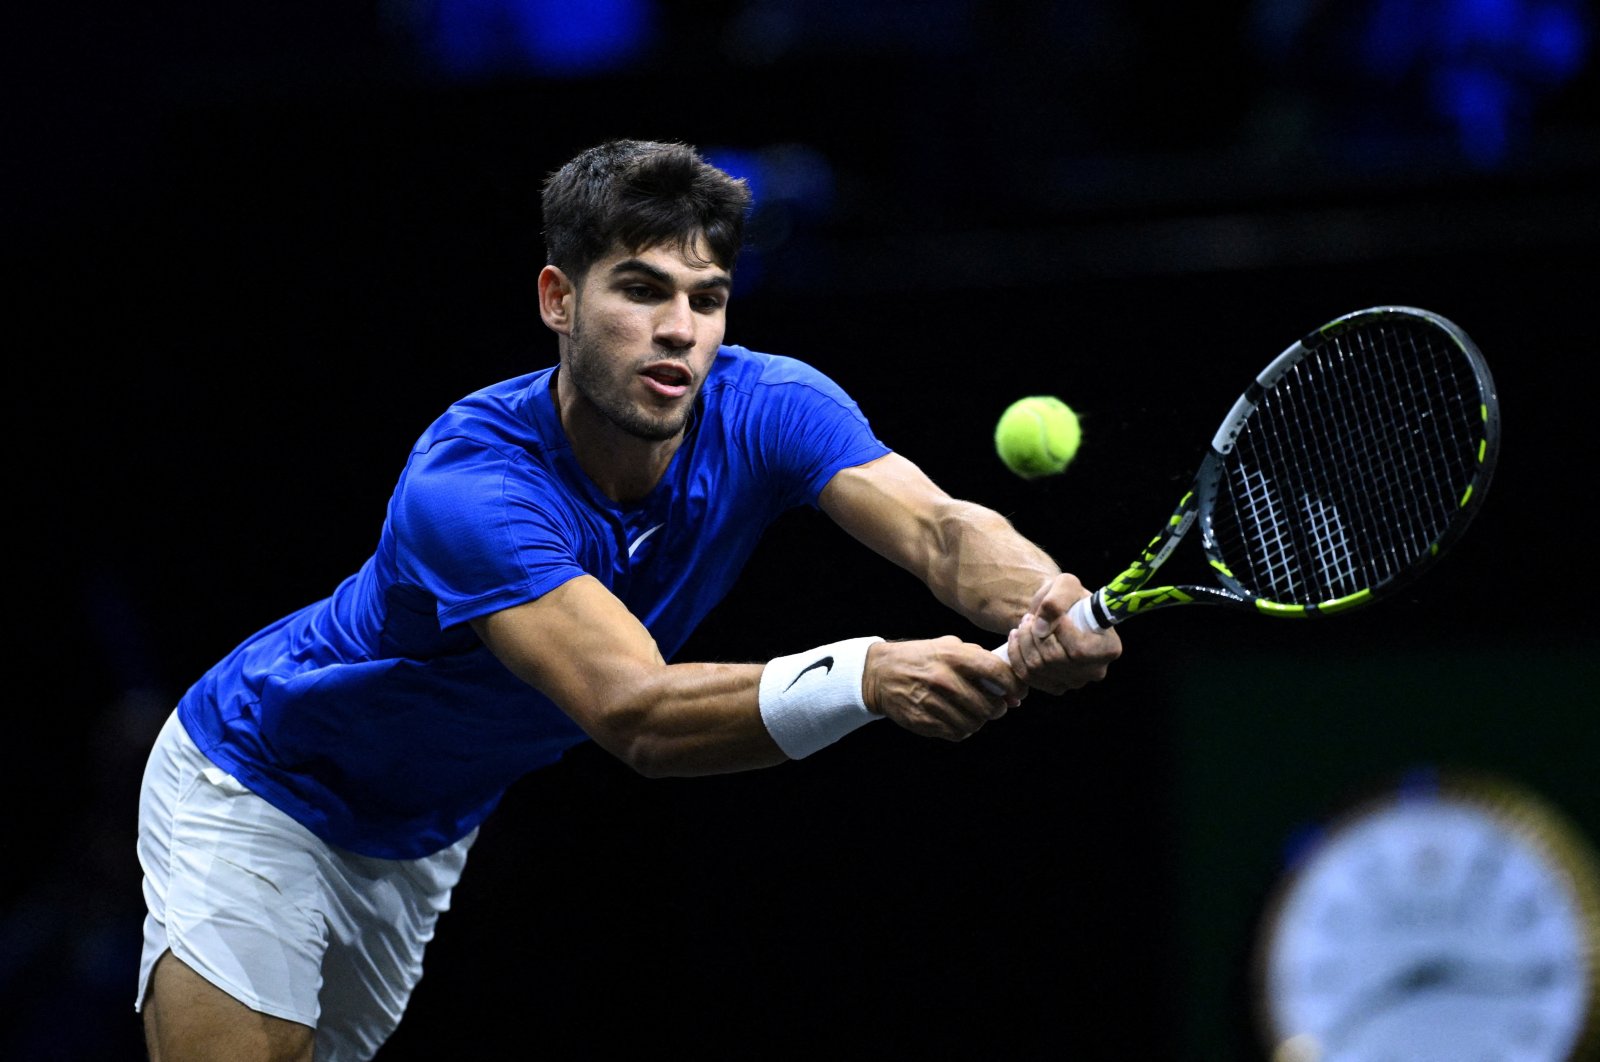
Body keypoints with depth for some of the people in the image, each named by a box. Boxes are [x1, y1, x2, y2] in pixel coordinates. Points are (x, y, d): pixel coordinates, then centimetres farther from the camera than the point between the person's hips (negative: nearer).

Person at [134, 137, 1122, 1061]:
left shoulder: (766, 409, -20)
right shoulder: (466, 484, -38)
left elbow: (943, 530, -36)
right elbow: (633, 714, -48)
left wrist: (1050, 605, -60)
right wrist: (867, 675, -63)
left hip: (425, 835, 6)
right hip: (255, 789, -6)